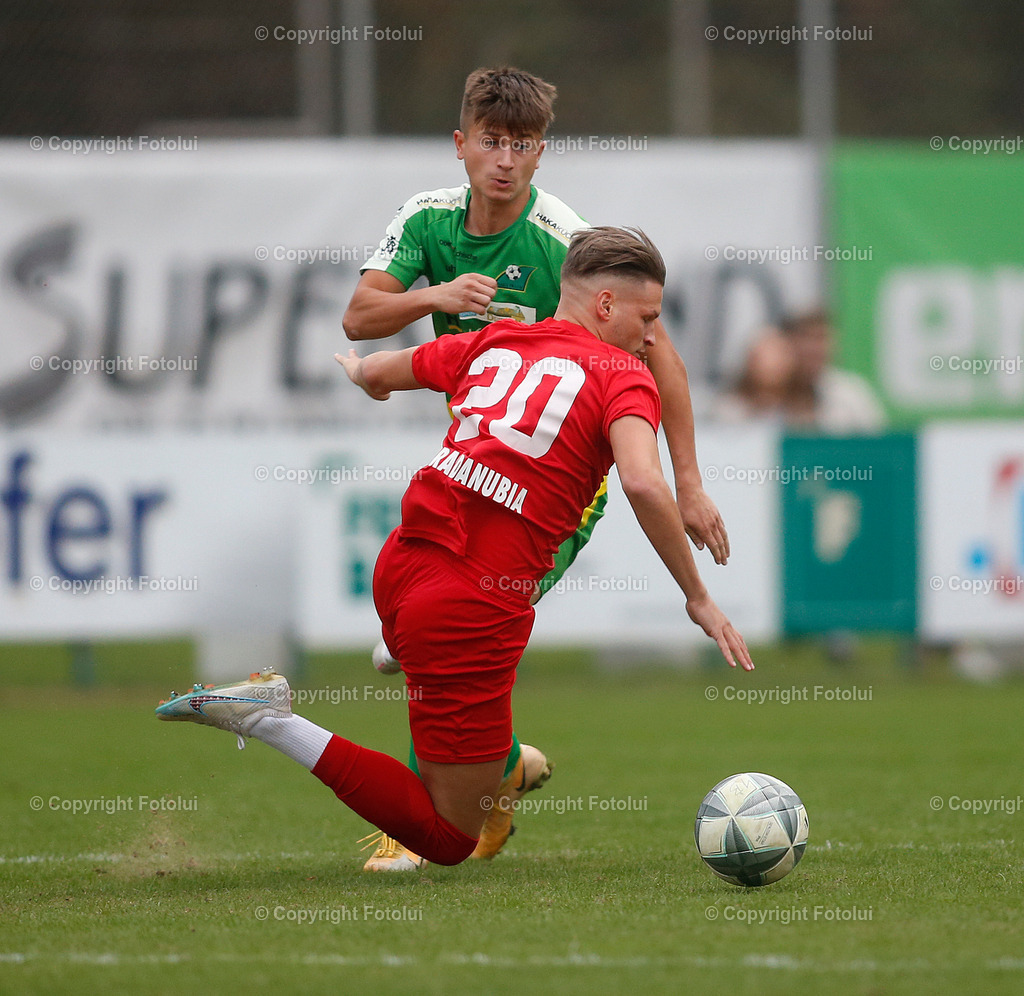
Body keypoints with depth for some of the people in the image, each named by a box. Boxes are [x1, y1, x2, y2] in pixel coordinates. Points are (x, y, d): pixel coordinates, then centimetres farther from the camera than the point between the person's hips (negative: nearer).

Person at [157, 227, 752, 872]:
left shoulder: (492, 343, 14)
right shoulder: (623, 374, -2)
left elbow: (374, 372, 30)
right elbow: (643, 482, -21)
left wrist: (359, 370, 55)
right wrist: (698, 598, -13)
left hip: (403, 561, 8)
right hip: (475, 607, -8)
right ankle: (271, 723, -10)